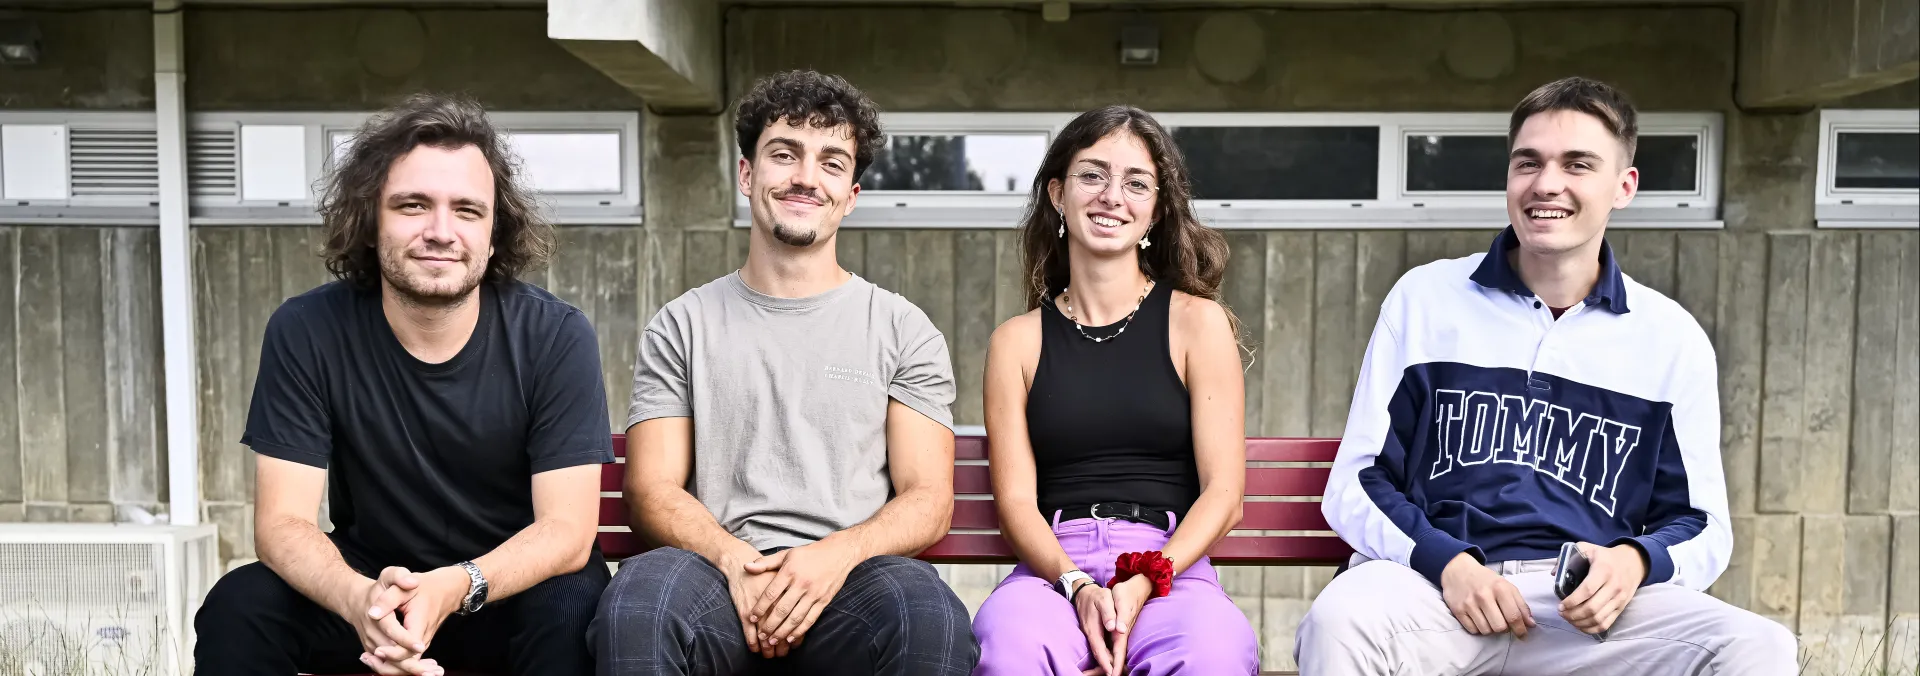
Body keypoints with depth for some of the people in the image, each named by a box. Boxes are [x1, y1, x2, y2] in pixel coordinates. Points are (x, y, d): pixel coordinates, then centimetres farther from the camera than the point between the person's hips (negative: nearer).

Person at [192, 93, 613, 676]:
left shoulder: (555, 337, -16)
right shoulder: (306, 332, -12)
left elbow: (567, 530, -18)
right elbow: (282, 522, -14)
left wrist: (457, 587, -38)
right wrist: (358, 598, -37)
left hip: (512, 588, -1)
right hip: (368, 586, 2)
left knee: (570, 605, -32)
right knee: (237, 609, -24)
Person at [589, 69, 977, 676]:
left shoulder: (903, 329, 13)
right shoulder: (681, 327, 15)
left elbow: (928, 499, 6)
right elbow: (652, 489, 8)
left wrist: (839, 553, -15)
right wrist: (734, 559, -13)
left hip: (850, 580, 0)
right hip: (723, 576, 1)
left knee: (932, 618, -35)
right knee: (636, 602, -33)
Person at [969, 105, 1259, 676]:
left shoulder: (1197, 322, 10)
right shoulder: (1017, 340, 13)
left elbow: (1223, 491, 3)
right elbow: (1015, 499, 5)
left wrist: (1145, 582, -14)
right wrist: (1077, 586, -14)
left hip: (1173, 566, 0)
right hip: (1052, 568, 1)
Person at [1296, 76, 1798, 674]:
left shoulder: (1671, 338, 12)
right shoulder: (1425, 299, 8)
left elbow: (1702, 526, 16)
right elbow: (1354, 487, 6)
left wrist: (1635, 561, -8)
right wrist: (1447, 562, -13)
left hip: (1591, 602, 2)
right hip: (1432, 581, -2)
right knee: (1339, 622, -36)